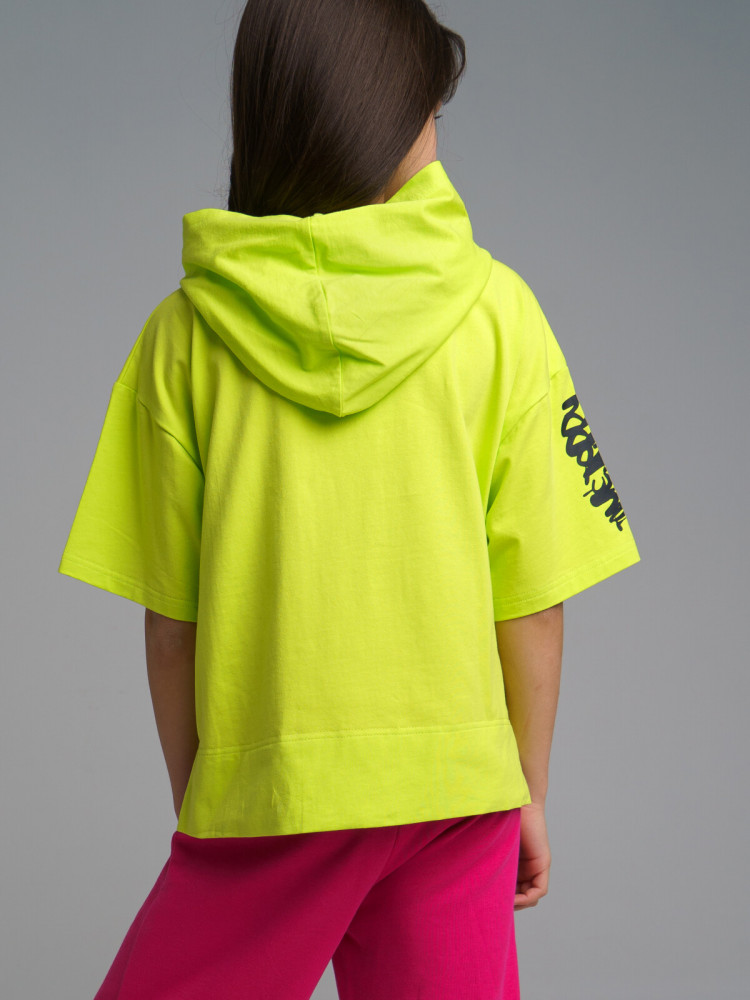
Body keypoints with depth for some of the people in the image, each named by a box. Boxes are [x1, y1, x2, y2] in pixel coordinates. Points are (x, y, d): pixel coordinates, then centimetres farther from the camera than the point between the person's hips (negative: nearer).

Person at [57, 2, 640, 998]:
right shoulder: (494, 314, -3)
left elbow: (170, 616, 1)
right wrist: (530, 792, 10)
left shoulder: (186, 335, -2)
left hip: (262, 799, 0)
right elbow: (533, 596, -1)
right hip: (453, 780, 1)